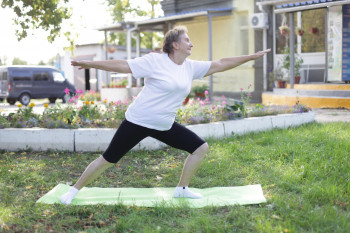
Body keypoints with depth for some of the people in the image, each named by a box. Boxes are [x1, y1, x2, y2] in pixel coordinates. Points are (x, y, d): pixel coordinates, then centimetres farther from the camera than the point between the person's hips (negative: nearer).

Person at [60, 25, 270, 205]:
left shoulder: (191, 67, 4)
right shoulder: (155, 61, -13)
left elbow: (220, 64, 7)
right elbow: (123, 66, -14)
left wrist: (252, 57, 7)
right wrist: (90, 63, -17)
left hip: (165, 126, 7)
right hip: (138, 122, -6)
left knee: (201, 147, 4)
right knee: (108, 160, -1)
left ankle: (182, 189, 18)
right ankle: (74, 190, 19)